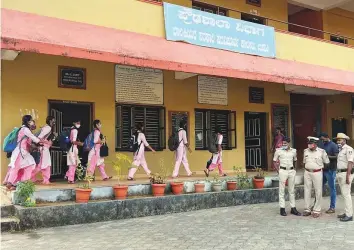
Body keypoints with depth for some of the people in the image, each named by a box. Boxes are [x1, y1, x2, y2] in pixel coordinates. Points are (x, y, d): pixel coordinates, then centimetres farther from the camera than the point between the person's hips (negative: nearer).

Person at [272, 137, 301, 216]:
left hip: (291, 171, 3)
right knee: (282, 190, 0)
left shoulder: (293, 151, 6)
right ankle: (282, 209, 6)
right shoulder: (279, 151, -4)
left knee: (292, 190, 10)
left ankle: (293, 208, 18)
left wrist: (294, 169, 11)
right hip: (283, 171, -3)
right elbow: (274, 161, 2)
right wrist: (278, 171, -5)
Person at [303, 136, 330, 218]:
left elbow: (327, 162, 4)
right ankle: (307, 209, 15)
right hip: (307, 172, 4)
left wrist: (321, 167, 9)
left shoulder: (322, 151, -6)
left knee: (318, 192, 2)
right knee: (307, 191, 6)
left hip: (317, 173, -4)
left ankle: (316, 210, 10)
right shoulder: (305, 151, 6)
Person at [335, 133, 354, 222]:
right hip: (340, 173, 9)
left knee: (346, 194, -8)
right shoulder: (341, 150, 17)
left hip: (346, 173, -9)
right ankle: (347, 212, 20)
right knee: (344, 194, 13)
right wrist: (339, 174, 14)